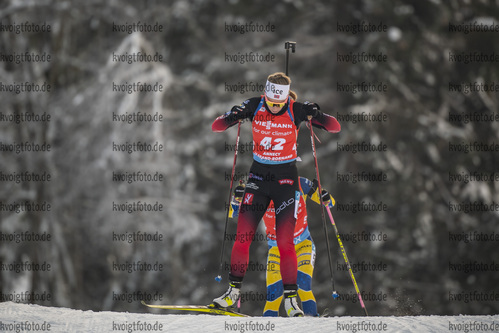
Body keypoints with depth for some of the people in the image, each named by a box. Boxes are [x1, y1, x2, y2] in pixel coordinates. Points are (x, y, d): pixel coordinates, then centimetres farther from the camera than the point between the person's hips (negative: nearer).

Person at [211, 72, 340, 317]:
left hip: (286, 179, -2)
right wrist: (232, 118, -26)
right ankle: (234, 292, 9)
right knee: (242, 237, -3)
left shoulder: (296, 111, -10)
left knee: (285, 242, -8)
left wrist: (317, 116, -31)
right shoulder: (254, 106, -6)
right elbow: (216, 127, -4)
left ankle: (290, 299, -2)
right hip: (258, 176, 2)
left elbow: (335, 127, -10)